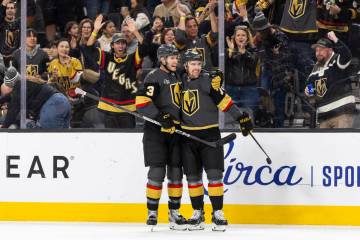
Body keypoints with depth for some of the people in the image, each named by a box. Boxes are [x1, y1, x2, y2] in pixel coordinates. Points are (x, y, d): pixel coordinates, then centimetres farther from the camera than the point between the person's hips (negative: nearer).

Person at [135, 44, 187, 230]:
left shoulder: (176, 78, 18)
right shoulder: (154, 77, -8)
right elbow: (141, 101, -20)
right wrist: (160, 117, -26)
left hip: (175, 131, 7)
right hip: (156, 132, -7)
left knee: (176, 172, 6)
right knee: (157, 172, -9)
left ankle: (174, 212, 14)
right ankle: (152, 212, -1)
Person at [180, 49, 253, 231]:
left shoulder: (208, 80, -7)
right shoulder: (181, 82, 7)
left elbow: (224, 100, -12)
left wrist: (240, 116, -19)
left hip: (209, 134, -4)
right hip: (187, 135, 4)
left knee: (214, 174, -9)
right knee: (192, 176, 6)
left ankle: (218, 213, -4)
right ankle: (197, 213, 15)